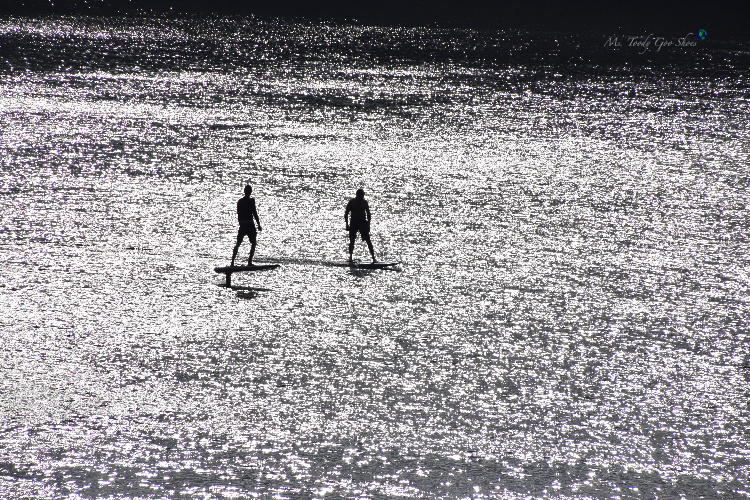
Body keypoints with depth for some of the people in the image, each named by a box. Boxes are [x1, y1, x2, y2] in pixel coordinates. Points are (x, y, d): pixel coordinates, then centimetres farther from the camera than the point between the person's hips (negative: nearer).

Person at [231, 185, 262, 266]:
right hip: (250, 225, -5)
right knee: (253, 243, 7)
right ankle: (249, 262, -2)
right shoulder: (251, 201, -10)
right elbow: (255, 214, -11)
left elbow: (238, 215, 12)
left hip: (242, 225, 5)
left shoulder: (240, 201, 7)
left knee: (238, 244, 13)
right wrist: (259, 225, -5)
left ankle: (232, 262, 6)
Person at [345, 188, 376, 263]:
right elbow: (346, 214, 1)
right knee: (352, 241, 1)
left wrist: (368, 224, 4)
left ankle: (373, 258, -7)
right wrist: (347, 224, -6)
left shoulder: (364, 202, 3)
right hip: (354, 223, -1)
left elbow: (368, 214, 10)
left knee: (368, 241, -5)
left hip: (363, 223, 1)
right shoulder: (352, 202, -3)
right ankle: (350, 257, 14)